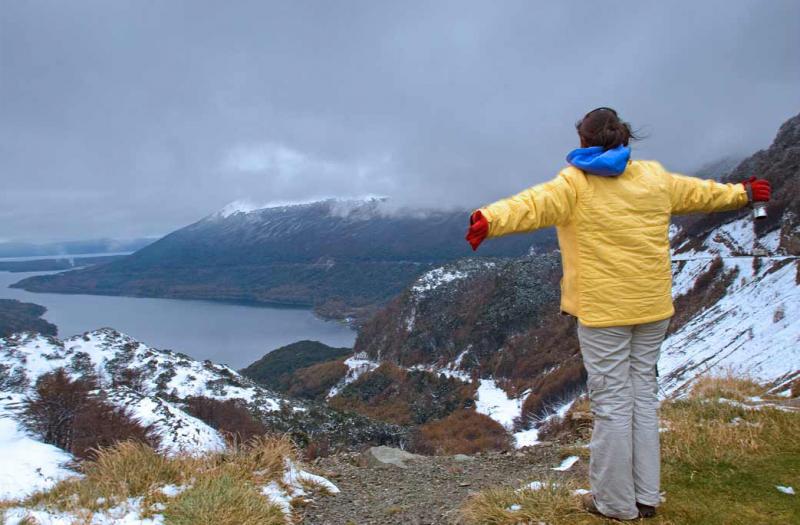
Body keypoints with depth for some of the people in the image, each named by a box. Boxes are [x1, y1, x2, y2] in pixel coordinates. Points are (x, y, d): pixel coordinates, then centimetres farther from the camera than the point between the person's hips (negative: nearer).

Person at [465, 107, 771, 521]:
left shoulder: (576, 182, -8)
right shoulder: (655, 177, 9)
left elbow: (534, 205, -27)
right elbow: (697, 192, 25)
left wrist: (491, 220, -42)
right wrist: (741, 192, 43)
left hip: (603, 309, -5)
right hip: (652, 307, 6)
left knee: (611, 401, 2)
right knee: (643, 393, 15)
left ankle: (615, 502, 14)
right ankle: (646, 496, 25)